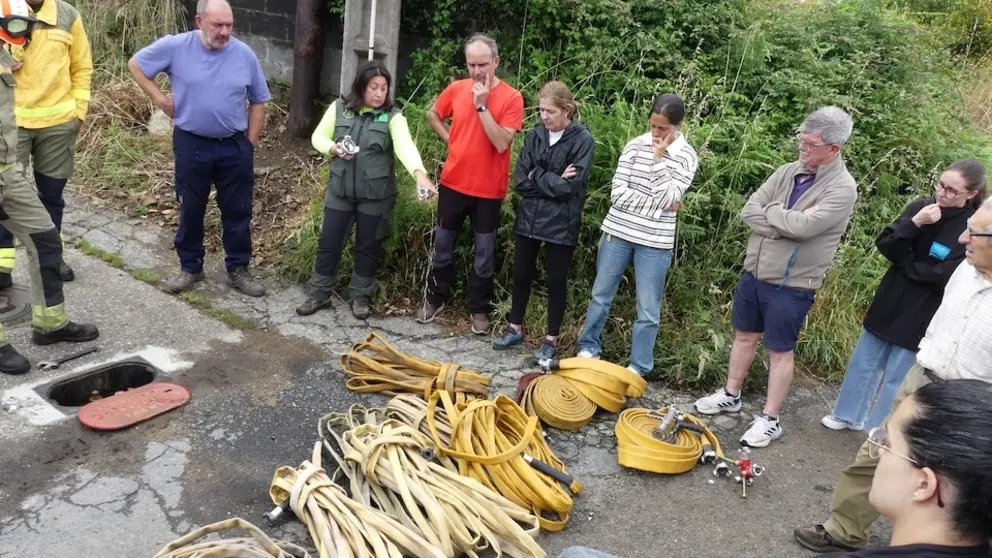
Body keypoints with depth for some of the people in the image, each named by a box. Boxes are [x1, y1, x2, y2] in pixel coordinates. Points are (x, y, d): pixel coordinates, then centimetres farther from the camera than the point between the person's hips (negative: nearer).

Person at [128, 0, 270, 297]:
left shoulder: (245, 55, -4)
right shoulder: (175, 47, -8)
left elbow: (258, 102, 5)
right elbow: (136, 64, 6)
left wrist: (250, 144, 3)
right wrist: (159, 98, -4)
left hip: (234, 146, 1)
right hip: (191, 144, -1)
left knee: (238, 211, 7)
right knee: (190, 210, 10)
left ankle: (238, 269, 21)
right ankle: (190, 268, 26)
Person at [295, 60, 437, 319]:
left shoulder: (393, 116, -7)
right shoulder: (339, 109, 1)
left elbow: (405, 146, -24)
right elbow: (318, 137, 9)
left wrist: (419, 173, -43)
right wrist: (333, 148, -14)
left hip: (376, 195, -2)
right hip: (340, 190, 2)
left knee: (368, 247, 9)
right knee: (329, 243, 8)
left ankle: (361, 296, 26)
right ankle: (319, 294, 23)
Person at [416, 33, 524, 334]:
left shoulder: (511, 97, -11)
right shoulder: (456, 88, 0)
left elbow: (502, 143, -21)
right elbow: (432, 114, 18)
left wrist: (482, 105, -22)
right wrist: (450, 139, 5)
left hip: (488, 189, -3)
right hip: (453, 182, 3)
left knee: (484, 252, 7)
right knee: (442, 245, 14)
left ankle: (479, 309, 23)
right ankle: (435, 298, 32)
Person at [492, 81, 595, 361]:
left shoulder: (583, 140, -10)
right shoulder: (534, 135, 3)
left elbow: (570, 187, -18)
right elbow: (520, 181, -3)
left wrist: (537, 176, -10)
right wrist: (552, 182, -14)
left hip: (561, 223, -4)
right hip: (529, 218, 5)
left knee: (556, 281, 7)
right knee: (521, 274, 14)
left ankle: (552, 339, 21)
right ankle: (515, 329, 32)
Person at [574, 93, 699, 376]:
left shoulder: (687, 156, -5)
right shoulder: (636, 145, -1)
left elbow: (667, 199, -16)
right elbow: (617, 193, -8)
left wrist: (658, 158, -17)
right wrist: (658, 205, -14)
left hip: (655, 241, -2)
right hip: (617, 232, 2)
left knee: (648, 310, 5)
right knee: (601, 295, 14)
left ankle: (638, 368, 19)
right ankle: (588, 348, 32)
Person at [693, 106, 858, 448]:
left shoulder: (842, 188, -16)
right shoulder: (788, 172, 3)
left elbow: (803, 226, -28)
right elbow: (749, 211, -3)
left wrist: (770, 210, -11)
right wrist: (785, 226, -17)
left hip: (791, 286, -6)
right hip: (754, 273, 6)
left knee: (780, 351, 6)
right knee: (745, 336, 18)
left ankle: (769, 420, 19)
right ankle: (730, 396, 36)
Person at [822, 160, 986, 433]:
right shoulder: (921, 207, -3)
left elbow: (945, 276, -19)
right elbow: (884, 246, -6)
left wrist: (904, 261, -10)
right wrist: (914, 223, -21)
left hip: (921, 316, -4)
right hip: (888, 304, 5)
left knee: (897, 378, 6)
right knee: (863, 363, 16)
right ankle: (848, 416, 34)